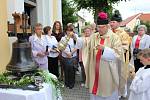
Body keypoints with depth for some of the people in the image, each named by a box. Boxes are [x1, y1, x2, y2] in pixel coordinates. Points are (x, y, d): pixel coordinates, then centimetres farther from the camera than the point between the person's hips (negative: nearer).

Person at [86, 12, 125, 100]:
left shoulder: (115, 38, -8)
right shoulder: (93, 37, 4)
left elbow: (119, 54, -14)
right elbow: (89, 53, 9)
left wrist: (104, 48, -25)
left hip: (108, 73, -3)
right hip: (94, 72, 4)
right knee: (94, 93, 14)